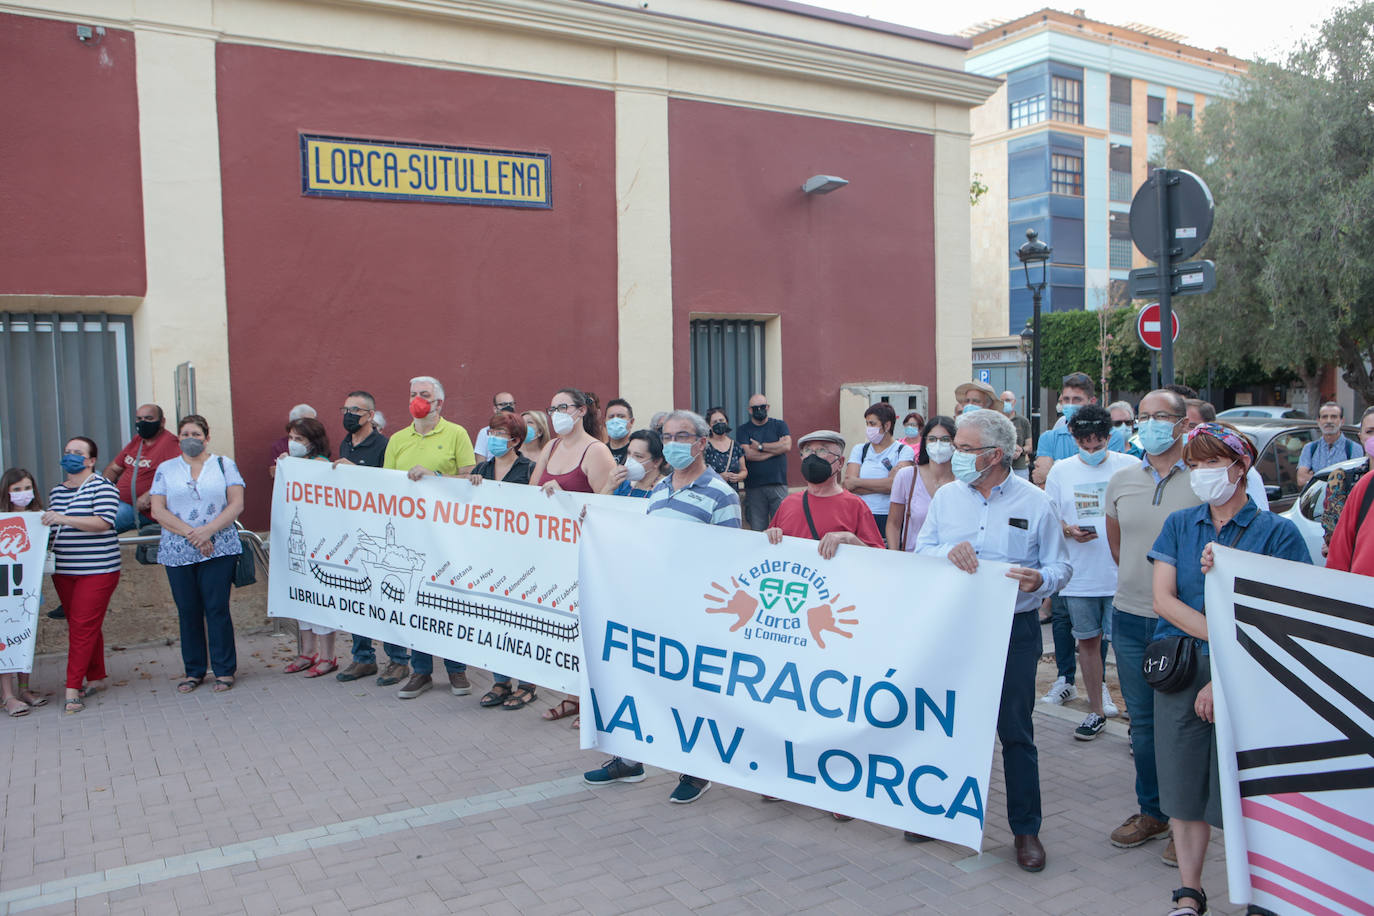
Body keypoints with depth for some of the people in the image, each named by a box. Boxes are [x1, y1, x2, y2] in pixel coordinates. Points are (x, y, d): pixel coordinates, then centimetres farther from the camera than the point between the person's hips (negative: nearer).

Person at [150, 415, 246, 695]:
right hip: (177, 553, 2)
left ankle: (225, 670, 6)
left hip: (218, 550, -2)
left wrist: (207, 530, -15)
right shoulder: (165, 469, 11)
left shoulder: (224, 465, 7)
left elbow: (236, 504, -2)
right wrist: (189, 533, -12)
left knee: (217, 609, -4)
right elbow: (158, 511, 1)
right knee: (188, 612, 6)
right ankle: (194, 671, 17)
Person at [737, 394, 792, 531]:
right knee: (757, 530, -1)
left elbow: (787, 446, -6)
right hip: (754, 487, 0)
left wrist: (760, 446, -5)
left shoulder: (779, 425, 11)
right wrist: (776, 448, -4)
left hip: (778, 484, 0)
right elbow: (748, 454, -8)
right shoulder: (743, 430, 8)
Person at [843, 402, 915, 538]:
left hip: (890, 518, -2)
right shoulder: (859, 449, 13)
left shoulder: (904, 451, 3)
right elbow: (848, 485, 0)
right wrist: (884, 485, -9)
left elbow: (895, 484, -12)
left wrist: (857, 482, -5)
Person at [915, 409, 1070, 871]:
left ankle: (1026, 828, 20)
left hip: (1013, 629, -3)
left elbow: (1060, 566, -2)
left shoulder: (1035, 502, -2)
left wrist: (1039, 580, -23)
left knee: (1015, 730, 5)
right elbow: (920, 551, 4)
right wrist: (949, 551, -17)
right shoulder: (946, 496, 6)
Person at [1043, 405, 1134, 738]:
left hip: (1122, 573, -3)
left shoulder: (1130, 467, 0)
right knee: (1087, 639, 12)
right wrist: (1069, 530, -10)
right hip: (1079, 575, 3)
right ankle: (1096, 710, 26)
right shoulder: (1060, 470, 7)